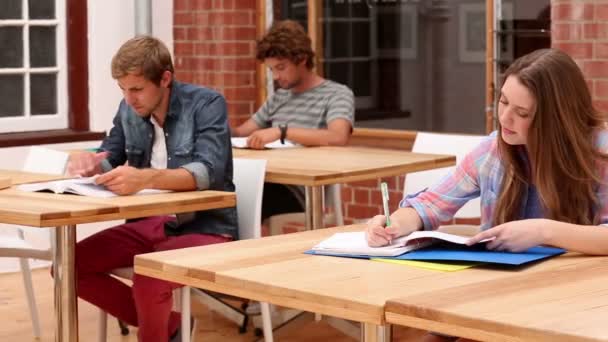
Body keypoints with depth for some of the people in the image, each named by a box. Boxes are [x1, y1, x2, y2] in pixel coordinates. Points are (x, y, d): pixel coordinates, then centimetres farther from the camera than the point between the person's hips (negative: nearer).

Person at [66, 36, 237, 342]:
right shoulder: (129, 110, 4)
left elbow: (208, 172, -28)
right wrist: (89, 162, -12)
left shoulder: (207, 104, -14)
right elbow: (108, 158, 15)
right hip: (149, 224, 7)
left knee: (148, 284, -34)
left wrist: (144, 178, -46)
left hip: (204, 226, -7)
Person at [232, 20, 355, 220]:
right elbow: (241, 133, 25)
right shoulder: (278, 97, 24)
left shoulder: (337, 94, 1)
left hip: (305, 189, -6)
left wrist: (282, 132, -25)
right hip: (273, 181, 6)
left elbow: (338, 137, -19)